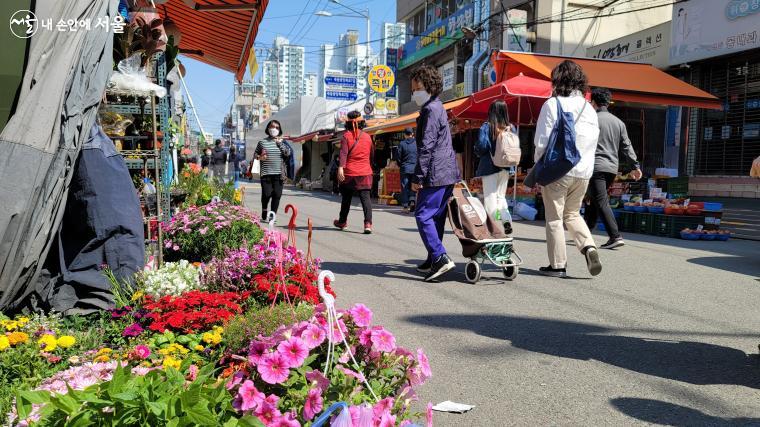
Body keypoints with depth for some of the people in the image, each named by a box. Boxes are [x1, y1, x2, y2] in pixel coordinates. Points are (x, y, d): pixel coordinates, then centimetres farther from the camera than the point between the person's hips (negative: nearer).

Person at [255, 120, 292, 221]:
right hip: (266, 173, -1)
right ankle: (264, 213, 20)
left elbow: (288, 153, -3)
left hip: (278, 174, 1)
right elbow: (256, 154, 14)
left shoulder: (281, 142, 10)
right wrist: (260, 157, -7)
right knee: (267, 194, -5)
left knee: (277, 195, -1)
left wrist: (280, 143, -8)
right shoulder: (262, 142, 7)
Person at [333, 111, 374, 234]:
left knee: (346, 198, 14)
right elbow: (371, 154, 19)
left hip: (349, 173, -1)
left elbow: (343, 153, -17)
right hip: (365, 173, 1)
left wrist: (340, 168, -26)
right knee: (365, 197, -5)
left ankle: (342, 222, 31)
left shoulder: (346, 136, -2)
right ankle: (368, 223, -21)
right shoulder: (367, 136, 8)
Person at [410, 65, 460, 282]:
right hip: (448, 173, 10)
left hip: (436, 173, -10)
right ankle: (434, 259, 20)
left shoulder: (431, 110, -11)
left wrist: (418, 177, -18)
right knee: (436, 217, 13)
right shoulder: (438, 108, 21)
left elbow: (426, 146, -18)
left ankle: (440, 258, -17)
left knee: (423, 215, -10)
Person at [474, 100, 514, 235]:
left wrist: (477, 151, 3)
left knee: (490, 197, 4)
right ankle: (506, 220, -1)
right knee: (501, 196, 17)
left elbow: (481, 146, -17)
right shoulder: (510, 128, 2)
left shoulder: (487, 127, -10)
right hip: (505, 168, 4)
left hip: (490, 167, -4)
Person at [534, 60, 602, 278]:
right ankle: (589, 246, 0)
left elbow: (542, 141, -9)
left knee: (554, 218, 5)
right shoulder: (589, 108, 10)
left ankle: (558, 265, 9)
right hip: (584, 171, 6)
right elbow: (593, 142, 11)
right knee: (572, 214, 21)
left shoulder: (552, 104, -8)